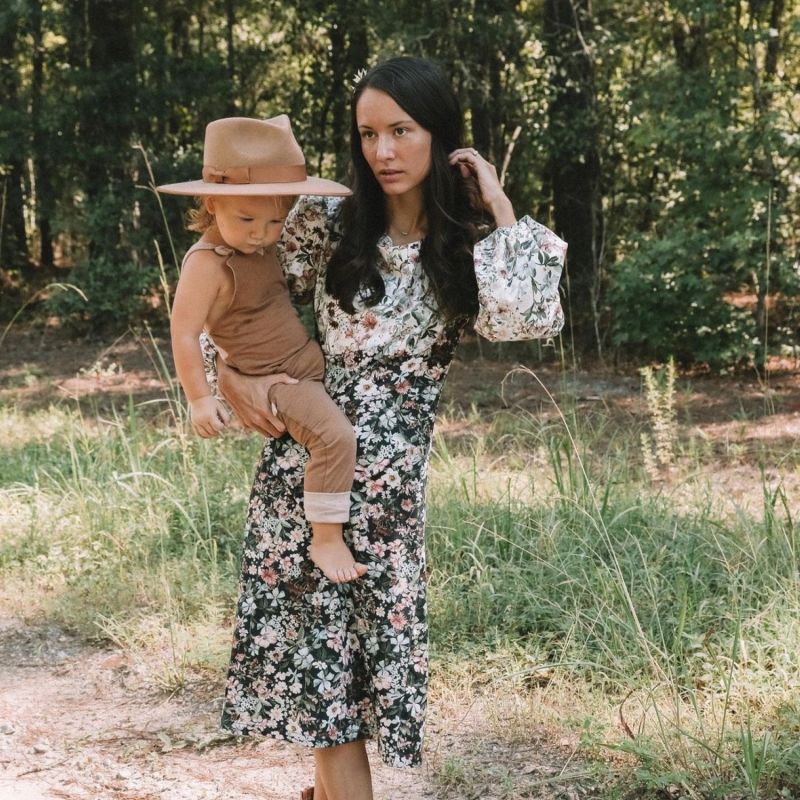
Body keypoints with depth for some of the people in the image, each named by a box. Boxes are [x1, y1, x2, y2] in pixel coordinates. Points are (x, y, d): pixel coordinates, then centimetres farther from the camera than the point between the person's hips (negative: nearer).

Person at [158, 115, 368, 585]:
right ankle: (326, 541, -18)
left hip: (313, 364, 10)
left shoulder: (261, 246, 1)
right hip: (277, 382, -10)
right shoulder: (207, 264, -22)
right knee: (335, 436, -27)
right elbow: (184, 333, -22)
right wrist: (200, 398, -23)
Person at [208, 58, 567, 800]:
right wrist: (233, 377, -10)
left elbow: (518, 319, -20)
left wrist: (498, 207, -11)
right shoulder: (328, 220, -1)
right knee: (315, 637, 1)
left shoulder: (467, 243, 1)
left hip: (393, 471, 1)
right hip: (308, 453, -1)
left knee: (370, 634, 7)